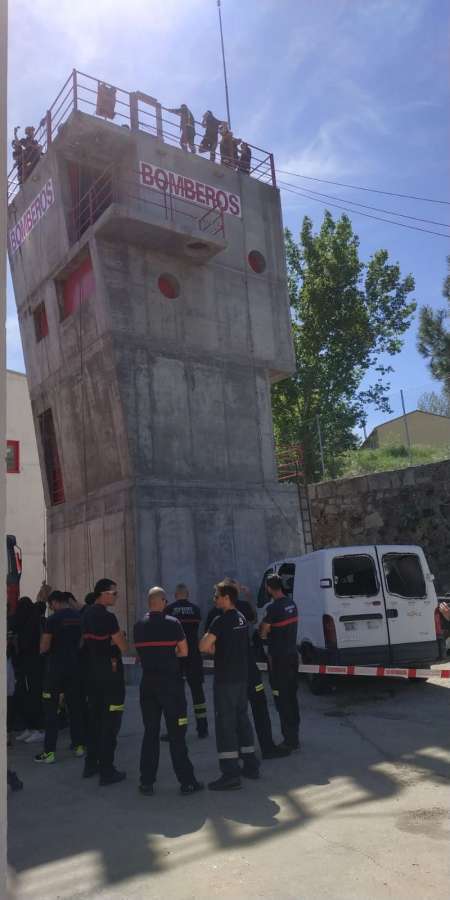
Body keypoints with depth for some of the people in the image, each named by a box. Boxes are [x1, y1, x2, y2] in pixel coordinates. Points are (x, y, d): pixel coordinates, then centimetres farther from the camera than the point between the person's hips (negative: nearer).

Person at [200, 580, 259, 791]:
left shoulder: (221, 620, -17)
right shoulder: (241, 618, 9)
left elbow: (203, 647, -22)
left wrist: (212, 646, -1)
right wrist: (217, 647, 5)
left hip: (225, 679, -8)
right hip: (242, 677, 8)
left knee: (225, 723, -4)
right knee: (242, 718, 17)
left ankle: (231, 774, -4)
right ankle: (250, 765, 24)